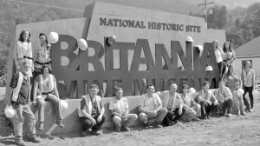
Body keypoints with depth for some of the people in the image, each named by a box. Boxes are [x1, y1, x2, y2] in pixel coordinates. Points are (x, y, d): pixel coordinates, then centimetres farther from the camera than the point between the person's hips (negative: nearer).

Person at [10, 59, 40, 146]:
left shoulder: (27, 76, 18)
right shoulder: (18, 75, -10)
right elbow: (15, 89, -13)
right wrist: (14, 99, -17)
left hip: (24, 102, 9)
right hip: (18, 101, -9)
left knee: (31, 118, 10)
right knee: (19, 120, -3)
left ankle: (30, 136, 21)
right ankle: (18, 139, 6)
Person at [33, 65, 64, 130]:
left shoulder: (52, 77, 3)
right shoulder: (39, 77, -7)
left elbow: (55, 89, 6)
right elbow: (35, 89, -10)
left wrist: (58, 97, -5)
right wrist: (34, 99, -19)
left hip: (50, 94, 3)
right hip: (40, 95, -3)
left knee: (57, 101, -27)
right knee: (41, 103, -37)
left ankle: (59, 121, -23)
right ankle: (41, 123, -38)